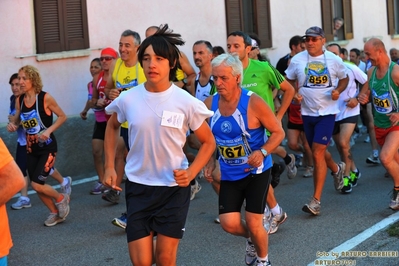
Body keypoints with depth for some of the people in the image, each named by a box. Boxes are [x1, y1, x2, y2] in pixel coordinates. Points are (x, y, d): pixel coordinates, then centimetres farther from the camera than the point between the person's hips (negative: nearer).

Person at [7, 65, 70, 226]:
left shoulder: (45, 98, -16)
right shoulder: (19, 101, -2)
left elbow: (62, 116, -8)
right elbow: (17, 121, 13)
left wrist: (49, 130, -21)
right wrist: (12, 125, -10)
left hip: (47, 147, -6)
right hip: (31, 149, 6)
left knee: (37, 184, -13)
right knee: (36, 186, 9)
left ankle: (61, 198, 15)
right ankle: (55, 213, 31)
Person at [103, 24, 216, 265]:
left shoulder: (186, 102, -11)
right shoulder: (127, 100, -6)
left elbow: (209, 142, 1)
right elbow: (112, 127, 15)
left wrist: (191, 173, -14)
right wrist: (110, 167, 7)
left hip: (174, 187, -1)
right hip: (138, 187, 1)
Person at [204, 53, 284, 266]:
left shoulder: (253, 102, -19)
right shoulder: (210, 104, -5)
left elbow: (278, 132, -12)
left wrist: (262, 152, -27)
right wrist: (211, 160, 0)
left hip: (256, 171, -4)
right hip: (229, 174, 4)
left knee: (253, 223, -2)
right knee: (229, 223, -4)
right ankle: (251, 239, 32)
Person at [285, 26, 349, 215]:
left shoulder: (334, 60, -4)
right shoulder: (297, 60, -2)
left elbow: (344, 78, 10)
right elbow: (289, 81, 9)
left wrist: (338, 90, -10)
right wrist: (294, 94, -11)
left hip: (327, 111, -3)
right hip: (307, 111, 4)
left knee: (318, 153, -13)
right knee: (318, 152, 17)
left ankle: (316, 201, -12)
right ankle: (336, 169, 52)